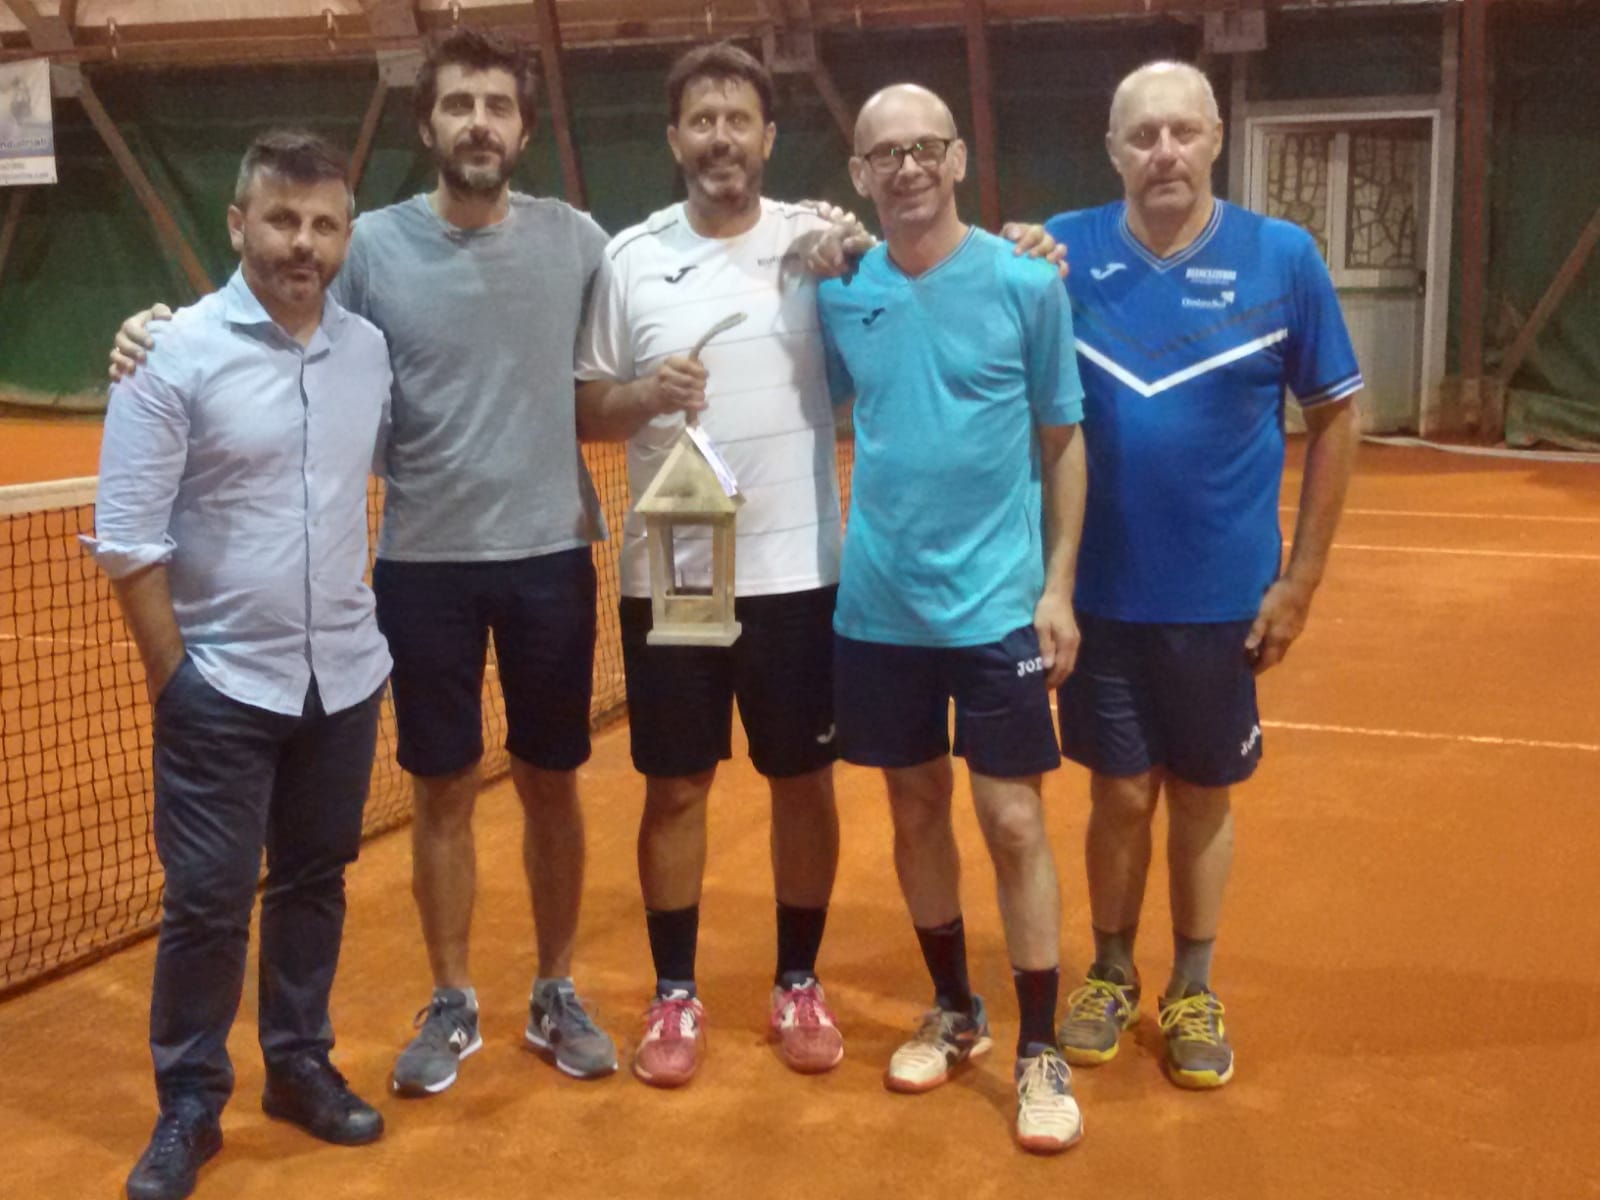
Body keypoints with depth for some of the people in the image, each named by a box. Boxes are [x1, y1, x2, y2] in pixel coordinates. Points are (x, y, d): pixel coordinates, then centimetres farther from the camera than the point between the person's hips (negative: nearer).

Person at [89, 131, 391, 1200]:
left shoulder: (370, 347, 3)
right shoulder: (175, 354, -11)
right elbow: (127, 540, -11)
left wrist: (367, 626, 10)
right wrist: (174, 679, -10)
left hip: (345, 678, 4)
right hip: (222, 687, -4)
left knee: (315, 882, 15)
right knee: (207, 901, 2)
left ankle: (300, 1066, 32)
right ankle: (190, 1107, 19)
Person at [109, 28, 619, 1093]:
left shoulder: (578, 242, -1)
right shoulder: (371, 246, -4)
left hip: (551, 555, 1)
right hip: (425, 562, -1)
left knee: (552, 785, 11)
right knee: (443, 791, 9)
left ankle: (557, 994, 28)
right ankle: (453, 1005, 26)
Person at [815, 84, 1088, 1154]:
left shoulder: (1026, 284, -5)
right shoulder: (838, 294, 2)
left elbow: (1064, 441, 0)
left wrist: (1059, 586, -4)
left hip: (997, 604, -3)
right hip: (878, 607, 3)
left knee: (1014, 824, -1)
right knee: (915, 810, 13)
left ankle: (1041, 1053, 12)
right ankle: (955, 1010, 31)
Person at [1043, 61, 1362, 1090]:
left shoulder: (1282, 257, -7)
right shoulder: (1062, 254, -6)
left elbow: (1337, 417, 0)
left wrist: (1301, 578, -1)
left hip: (1224, 598, 0)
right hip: (1100, 593, 0)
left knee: (1203, 796, 13)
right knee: (1121, 794, 10)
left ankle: (1195, 989, 31)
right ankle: (1111, 974, 32)